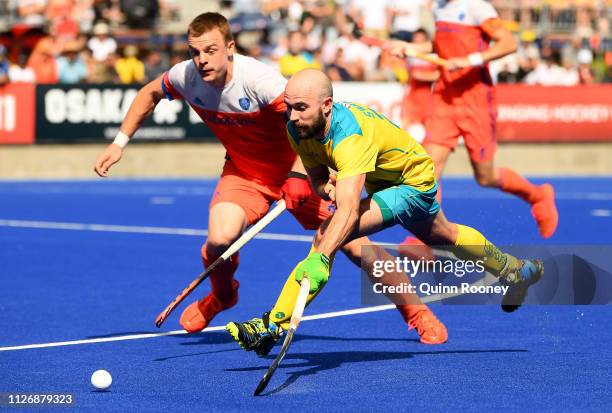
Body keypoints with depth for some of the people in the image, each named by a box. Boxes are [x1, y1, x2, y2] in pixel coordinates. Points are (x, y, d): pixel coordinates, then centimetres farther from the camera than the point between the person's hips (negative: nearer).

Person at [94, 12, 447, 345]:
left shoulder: (259, 80, -32)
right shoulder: (185, 77, -15)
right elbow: (150, 94, 7)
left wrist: (298, 175, -46)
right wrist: (119, 143, 6)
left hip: (295, 168, -3)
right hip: (244, 171, 3)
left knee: (355, 247, -8)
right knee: (219, 240, -24)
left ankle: (415, 310, 15)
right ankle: (221, 296, 12)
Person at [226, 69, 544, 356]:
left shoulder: (349, 135, -41)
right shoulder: (298, 130, -19)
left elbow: (349, 210, -53)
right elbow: (317, 178, -1)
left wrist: (320, 259, -66)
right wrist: (327, 188, -27)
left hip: (414, 184, -9)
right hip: (383, 183, 9)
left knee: (329, 235, -29)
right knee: (442, 236, 34)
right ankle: (514, 269, 60)